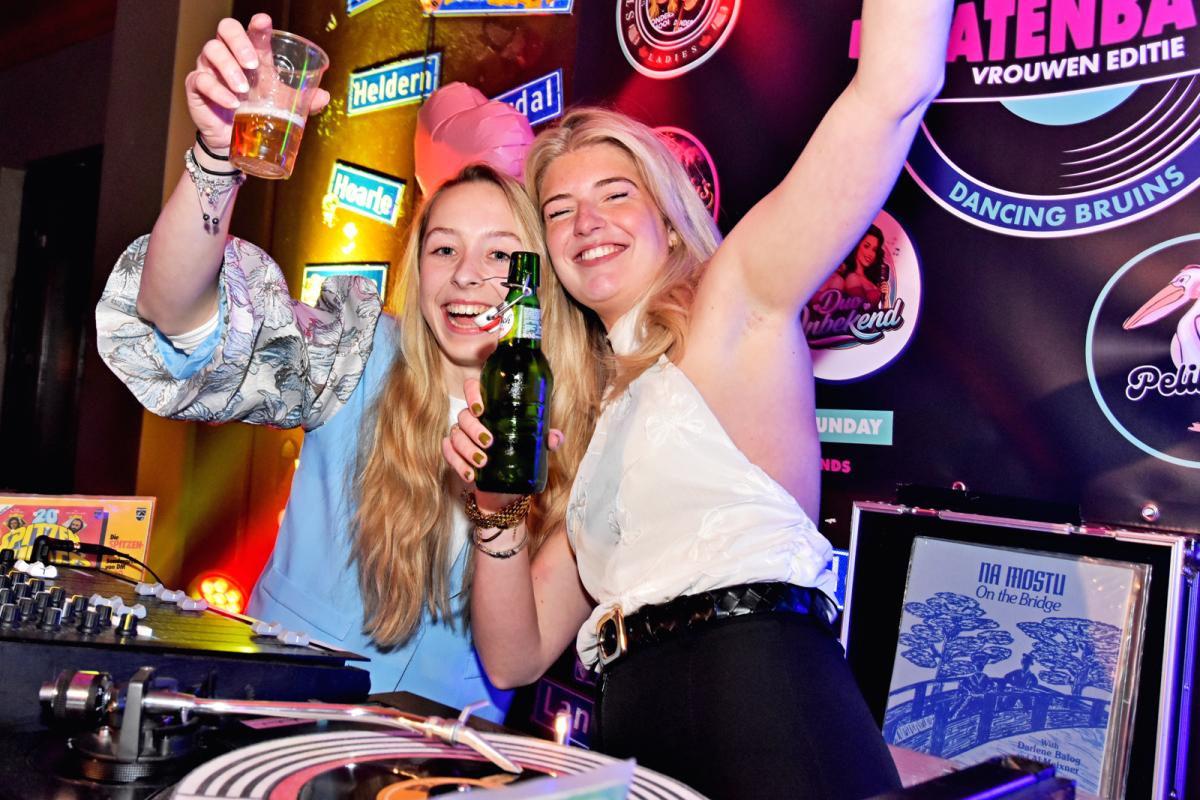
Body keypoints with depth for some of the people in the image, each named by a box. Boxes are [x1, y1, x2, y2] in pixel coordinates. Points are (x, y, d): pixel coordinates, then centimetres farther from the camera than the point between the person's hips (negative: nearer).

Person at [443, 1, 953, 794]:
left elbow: (891, 91, -5)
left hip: (762, 694, -4)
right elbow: (515, 658, 20)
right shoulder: (594, 412, 24)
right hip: (635, 722, 5)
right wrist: (496, 510, 5)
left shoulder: (734, 305, 8)